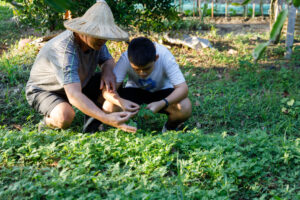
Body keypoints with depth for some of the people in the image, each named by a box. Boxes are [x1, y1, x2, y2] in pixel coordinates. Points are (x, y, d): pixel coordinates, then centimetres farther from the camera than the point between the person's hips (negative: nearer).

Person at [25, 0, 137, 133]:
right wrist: (106, 119, -58)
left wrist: (107, 71, -24)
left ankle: (92, 122, 0)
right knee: (65, 117, -38)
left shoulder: (95, 39, -16)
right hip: (43, 90, -7)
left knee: (113, 81, -10)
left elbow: (108, 60, 3)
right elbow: (74, 96, -48)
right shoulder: (65, 49, -39)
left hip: (75, 84, 7)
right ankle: (48, 122, -2)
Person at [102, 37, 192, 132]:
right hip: (135, 91, 1)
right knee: (109, 107, -27)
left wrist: (162, 103, -50)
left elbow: (183, 88, -34)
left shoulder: (165, 56, -32)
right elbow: (107, 90, -30)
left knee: (185, 108, -31)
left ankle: (169, 128, 4)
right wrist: (121, 102, -52)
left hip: (162, 91, -1)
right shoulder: (125, 59, -29)